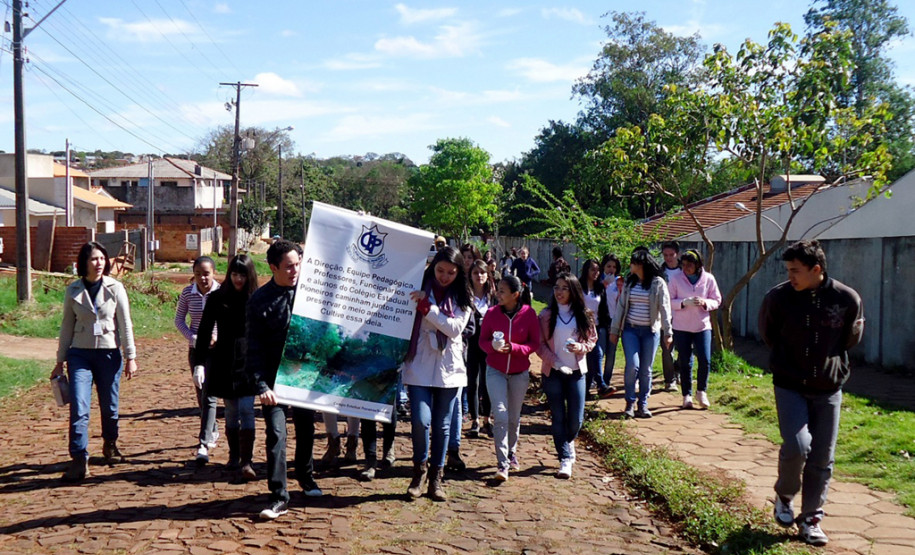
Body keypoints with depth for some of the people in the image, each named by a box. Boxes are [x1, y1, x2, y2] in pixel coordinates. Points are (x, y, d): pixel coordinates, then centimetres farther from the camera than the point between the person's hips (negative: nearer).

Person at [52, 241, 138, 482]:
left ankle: (110, 445, 35)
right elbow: (67, 326, 7)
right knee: (78, 408, -9)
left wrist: (130, 356, -3)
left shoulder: (115, 288, -2)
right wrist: (60, 361, 8)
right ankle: (79, 460, -5)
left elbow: (125, 324, 0)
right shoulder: (73, 290, 1)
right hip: (80, 354, 0)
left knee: (109, 406, 10)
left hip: (109, 354, 0)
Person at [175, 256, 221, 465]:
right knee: (201, 395, 15)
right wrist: (192, 337, -7)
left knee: (209, 395, -12)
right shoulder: (188, 293, -1)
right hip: (196, 349, 4)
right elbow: (179, 319, 9)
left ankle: (204, 444, -13)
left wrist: (218, 338, -21)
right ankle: (212, 432, 36)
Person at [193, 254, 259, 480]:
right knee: (231, 412, 10)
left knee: (246, 411, -8)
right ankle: (234, 456, 24)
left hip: (249, 362, -1)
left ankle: (246, 462, -10)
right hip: (224, 363, 1)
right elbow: (205, 331, 3)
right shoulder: (217, 298, 2)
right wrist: (199, 362, -4)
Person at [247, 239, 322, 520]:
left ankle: (305, 476, 40)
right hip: (275, 378, -3)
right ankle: (279, 497, 3)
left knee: (306, 429, 17)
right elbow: (254, 347, -8)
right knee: (276, 434, -6)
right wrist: (261, 385, -17)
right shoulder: (260, 300, -8)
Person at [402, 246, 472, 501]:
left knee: (442, 425, 8)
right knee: (420, 420, -13)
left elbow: (455, 328, -12)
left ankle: (435, 477, 22)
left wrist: (426, 306, -17)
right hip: (420, 367, -2)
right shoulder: (419, 290, 0)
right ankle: (419, 470, 12)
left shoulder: (462, 298, 4)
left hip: (448, 369, 2)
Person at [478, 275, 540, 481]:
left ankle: (511, 453, 37)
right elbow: (482, 341, -1)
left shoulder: (529, 314, -10)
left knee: (514, 417, 13)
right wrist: (492, 346, -23)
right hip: (495, 371, 0)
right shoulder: (491, 313, -7)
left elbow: (535, 343, -7)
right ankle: (502, 464, -6)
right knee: (500, 415, -10)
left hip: (519, 373, 0)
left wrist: (513, 348, -22)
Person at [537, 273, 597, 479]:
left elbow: (592, 339, 8)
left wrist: (581, 347, -14)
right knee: (558, 417, 1)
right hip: (552, 372, -1)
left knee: (576, 419, 3)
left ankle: (568, 441, 35)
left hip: (576, 371, 1)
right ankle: (565, 458, 10)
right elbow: (540, 344, -4)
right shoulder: (546, 315, -2)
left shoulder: (584, 315, 1)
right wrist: (556, 363, -15)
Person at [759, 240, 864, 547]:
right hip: (790, 386, -1)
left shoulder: (848, 299, -10)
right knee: (797, 445, -16)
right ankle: (784, 496, 14)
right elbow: (767, 333, 8)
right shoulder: (778, 297, -11)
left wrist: (828, 361, 9)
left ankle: (811, 519, 22)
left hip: (828, 389, 1)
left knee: (822, 458, 6)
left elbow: (851, 338, 10)